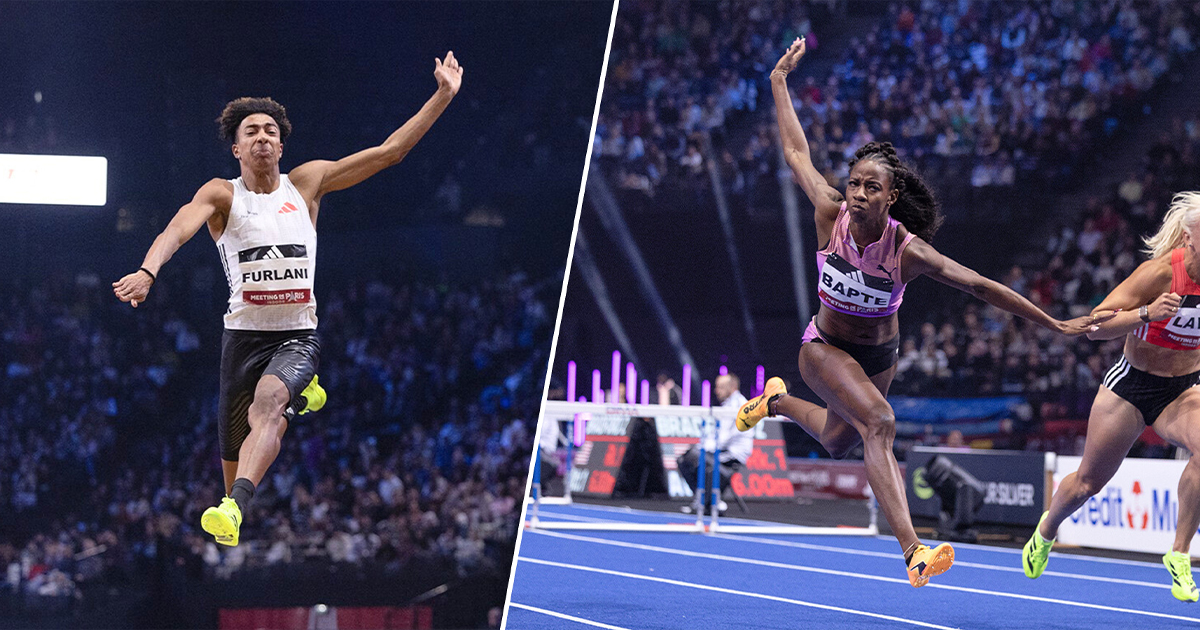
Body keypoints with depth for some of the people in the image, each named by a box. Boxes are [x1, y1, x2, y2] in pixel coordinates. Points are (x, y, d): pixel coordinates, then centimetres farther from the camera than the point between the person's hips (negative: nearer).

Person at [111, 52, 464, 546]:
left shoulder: (308, 182, 7)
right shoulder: (221, 195, 0)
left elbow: (390, 150, 7)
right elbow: (178, 230, -20)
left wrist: (443, 96, 1)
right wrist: (147, 272, -41)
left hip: (298, 335, -1)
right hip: (244, 334, 1)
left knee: (268, 402, -31)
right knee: (234, 446, 7)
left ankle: (234, 507, -49)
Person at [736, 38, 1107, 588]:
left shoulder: (908, 250, -27)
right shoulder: (831, 216, -23)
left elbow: (979, 285, -24)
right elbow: (797, 153, -12)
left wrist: (1055, 325, -23)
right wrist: (780, 80, -5)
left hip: (880, 355, 2)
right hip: (825, 349, -2)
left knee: (837, 442, 24)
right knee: (879, 421, -30)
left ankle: (777, 401, 58)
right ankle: (912, 551, -42)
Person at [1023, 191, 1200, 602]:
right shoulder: (1160, 271, -23)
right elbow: (1095, 326, -23)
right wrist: (1146, 313, -37)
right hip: (1130, 386, -2)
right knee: (1088, 481, 12)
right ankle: (1046, 530, 46)